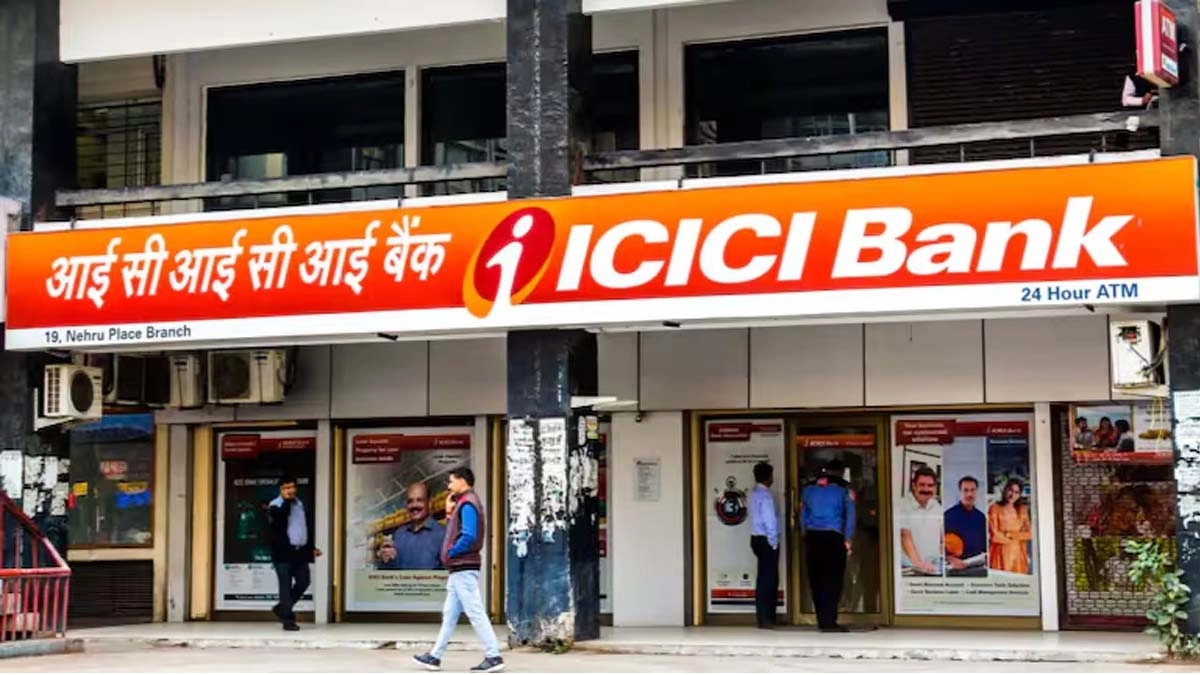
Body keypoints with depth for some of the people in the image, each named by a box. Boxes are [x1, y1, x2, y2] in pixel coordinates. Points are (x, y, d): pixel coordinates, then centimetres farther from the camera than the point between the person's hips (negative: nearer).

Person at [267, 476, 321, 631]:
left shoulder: (300, 504, 17)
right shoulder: (275, 505, -5)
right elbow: (279, 518, -26)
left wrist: (311, 547, 22)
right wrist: (287, 501, -21)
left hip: (300, 551, 7)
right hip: (283, 551, -7)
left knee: (303, 581, 6)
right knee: (286, 585, -5)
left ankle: (282, 609, 23)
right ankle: (287, 619, -2)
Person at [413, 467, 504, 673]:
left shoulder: (467, 504, -13)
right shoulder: (464, 503, 18)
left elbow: (468, 536, -24)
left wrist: (450, 553, -13)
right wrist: (450, 515, 8)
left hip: (463, 569, -11)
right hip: (459, 570, 11)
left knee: (475, 612, -9)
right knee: (449, 614, 11)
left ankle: (493, 657, -7)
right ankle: (435, 656, 15)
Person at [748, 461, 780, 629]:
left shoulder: (755, 494, 12)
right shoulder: (765, 495, -17)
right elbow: (769, 521, -20)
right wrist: (773, 542, -11)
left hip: (757, 539, 9)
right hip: (766, 541, -9)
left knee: (765, 578, 14)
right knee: (767, 579, -5)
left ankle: (767, 617, 20)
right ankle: (765, 619, -2)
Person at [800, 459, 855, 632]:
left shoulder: (808, 488, 14)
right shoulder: (843, 488, 2)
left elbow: (803, 514, 14)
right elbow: (850, 514, -3)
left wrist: (807, 536, 15)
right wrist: (847, 540, 0)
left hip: (812, 537, 4)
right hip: (833, 537, -4)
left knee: (817, 579, 7)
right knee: (833, 580, -3)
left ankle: (822, 621, 10)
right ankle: (829, 622, -9)